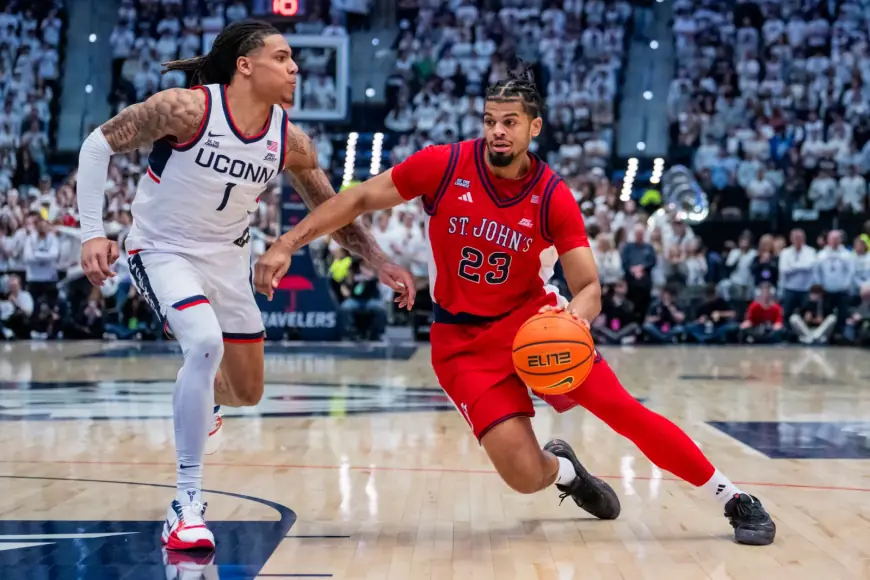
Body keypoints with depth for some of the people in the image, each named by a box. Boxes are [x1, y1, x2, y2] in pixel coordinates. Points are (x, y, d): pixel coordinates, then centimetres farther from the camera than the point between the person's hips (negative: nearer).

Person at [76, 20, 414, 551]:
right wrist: (93, 233, -21)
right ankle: (187, 504, -23)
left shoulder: (291, 142, -8)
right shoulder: (187, 108, -22)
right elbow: (99, 144, -15)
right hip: (163, 250, -5)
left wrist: (381, 263, -3)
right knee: (206, 343, -32)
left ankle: (199, 402, 53)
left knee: (248, 392, 12)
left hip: (228, 260, 6)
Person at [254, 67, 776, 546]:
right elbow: (360, 199, -4)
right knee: (526, 475, -14)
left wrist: (573, 317, -37)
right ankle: (565, 469, 26)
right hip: (464, 339, -1)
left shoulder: (554, 197, -12)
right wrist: (287, 245, -11)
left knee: (620, 407, -13)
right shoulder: (444, 165, -14)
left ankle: (735, 500, 5)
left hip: (533, 317, 1)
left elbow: (589, 288, -13)